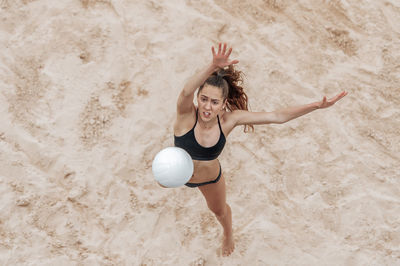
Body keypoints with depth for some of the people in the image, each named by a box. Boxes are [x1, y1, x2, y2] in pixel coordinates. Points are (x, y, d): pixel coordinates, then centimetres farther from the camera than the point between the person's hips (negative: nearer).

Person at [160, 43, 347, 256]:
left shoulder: (229, 119, -31)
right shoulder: (187, 115, -39)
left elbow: (277, 116, -30)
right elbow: (186, 92, -63)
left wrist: (317, 106, -39)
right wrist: (213, 67, -81)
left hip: (211, 177, 2)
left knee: (219, 210, 31)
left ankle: (228, 234, 65)